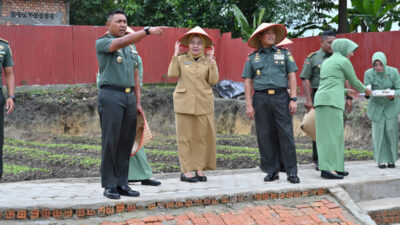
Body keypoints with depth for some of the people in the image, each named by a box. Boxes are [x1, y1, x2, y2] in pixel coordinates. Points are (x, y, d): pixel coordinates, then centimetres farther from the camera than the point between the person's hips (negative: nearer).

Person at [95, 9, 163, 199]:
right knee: (110, 142, -5)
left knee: (126, 142, 6)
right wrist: (147, 31, -28)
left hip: (129, 97, 6)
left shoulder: (131, 48, 19)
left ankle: (122, 183, 11)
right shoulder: (102, 43, -1)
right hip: (111, 96, -6)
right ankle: (110, 185, 1)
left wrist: (138, 102, 13)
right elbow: (121, 42, -22)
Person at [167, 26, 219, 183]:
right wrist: (175, 55, -6)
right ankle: (185, 171, 1)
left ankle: (200, 169, 10)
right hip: (184, 103, -1)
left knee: (202, 136, 2)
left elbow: (214, 80, -3)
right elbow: (172, 74, -6)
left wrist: (211, 60, -6)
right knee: (185, 137, -2)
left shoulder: (209, 61, 10)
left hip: (203, 103, 1)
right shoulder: (181, 59, 8)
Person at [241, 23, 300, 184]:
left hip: (281, 96, -1)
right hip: (261, 99, 1)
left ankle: (291, 172, -2)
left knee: (286, 134, -5)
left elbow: (292, 77, 6)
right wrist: (248, 105, -1)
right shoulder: (252, 58, 11)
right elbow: (247, 82, 8)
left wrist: (293, 99, -4)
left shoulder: (284, 53, 11)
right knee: (265, 136, 2)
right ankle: (271, 171, 11)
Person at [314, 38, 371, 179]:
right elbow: (354, 81, 10)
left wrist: (346, 91, 37)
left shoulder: (327, 62, 24)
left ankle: (335, 167, 6)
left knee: (335, 134, 8)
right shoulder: (344, 61, 1)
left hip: (321, 99, 8)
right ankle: (327, 168, -20)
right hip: (332, 100, -8)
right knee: (331, 134, -13)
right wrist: (365, 90, 29)